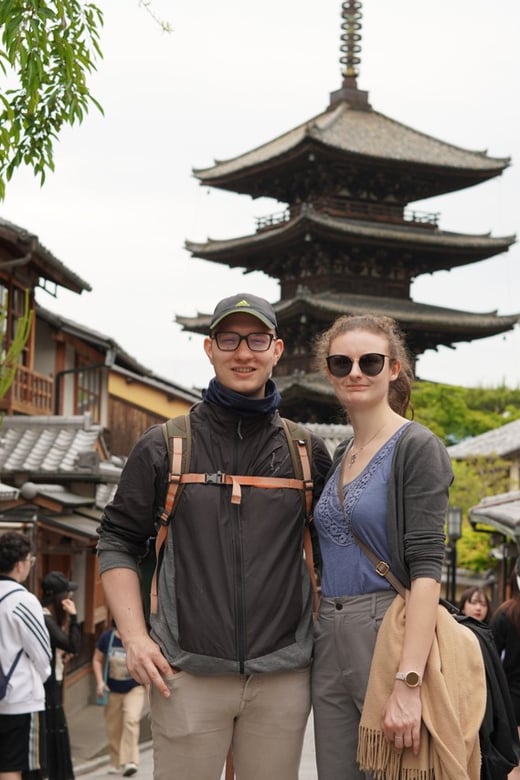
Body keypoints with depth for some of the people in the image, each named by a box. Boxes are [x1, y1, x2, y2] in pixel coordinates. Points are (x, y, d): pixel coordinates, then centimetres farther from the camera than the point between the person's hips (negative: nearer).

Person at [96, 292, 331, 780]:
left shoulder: (308, 452, 9)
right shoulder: (164, 447, 5)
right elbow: (118, 542, 7)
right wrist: (134, 637, -5)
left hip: (283, 678, 2)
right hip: (186, 673, -1)